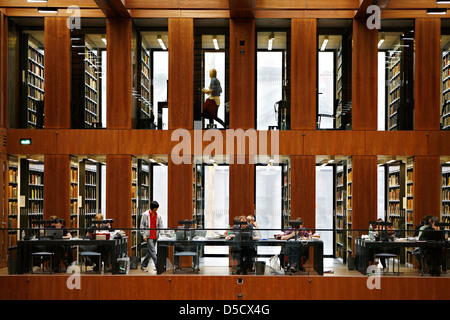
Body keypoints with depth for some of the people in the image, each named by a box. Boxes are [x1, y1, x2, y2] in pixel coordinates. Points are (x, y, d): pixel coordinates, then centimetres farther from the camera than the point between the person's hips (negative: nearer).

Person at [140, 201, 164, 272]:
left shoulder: (158, 216, 10)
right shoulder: (145, 214, -2)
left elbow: (160, 226, 13)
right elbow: (142, 225, -1)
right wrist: (144, 235, -8)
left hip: (155, 237, 5)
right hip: (149, 236, -5)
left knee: (149, 252, 9)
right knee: (152, 251, -11)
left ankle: (143, 265, 20)